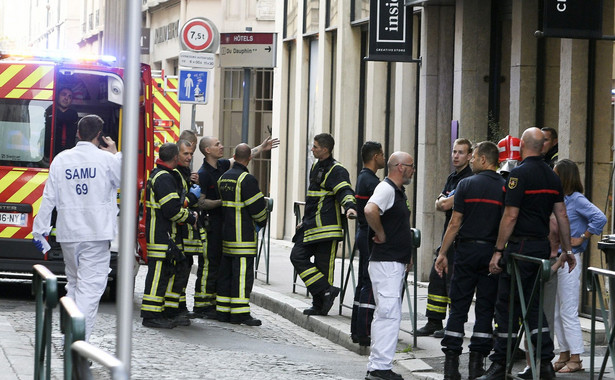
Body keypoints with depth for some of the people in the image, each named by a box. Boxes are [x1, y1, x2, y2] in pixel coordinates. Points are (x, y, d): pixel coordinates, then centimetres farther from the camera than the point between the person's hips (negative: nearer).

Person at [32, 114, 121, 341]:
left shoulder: (61, 160, 3)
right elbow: (121, 179, 13)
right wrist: (115, 153, 26)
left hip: (68, 233, 4)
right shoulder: (107, 159, -7)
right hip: (97, 233, -4)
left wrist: (40, 229, 12)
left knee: (73, 282, 20)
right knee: (91, 285, -7)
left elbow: (49, 197, 5)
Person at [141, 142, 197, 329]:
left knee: (162, 273, 14)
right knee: (158, 273, -8)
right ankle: (151, 315, -7)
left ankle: (157, 313, 19)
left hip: (158, 234, 11)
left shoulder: (156, 174, 18)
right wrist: (191, 219, -7)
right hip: (162, 236, -11)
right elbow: (172, 209, -21)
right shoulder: (164, 178, -16)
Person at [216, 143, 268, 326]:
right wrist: (262, 221, 7)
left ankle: (223, 311, 15)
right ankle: (240, 313, -6)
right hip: (243, 234, -8)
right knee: (243, 273, -5)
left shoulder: (223, 178, 11)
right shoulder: (247, 179, -15)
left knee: (226, 272, 12)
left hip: (226, 233, 8)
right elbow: (258, 207, -13)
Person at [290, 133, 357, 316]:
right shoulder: (316, 167, 18)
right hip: (311, 226, 9)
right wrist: (305, 220, 31)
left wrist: (350, 206, -43)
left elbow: (344, 191, -23)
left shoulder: (336, 171, -10)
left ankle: (320, 304, 0)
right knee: (297, 256, 1)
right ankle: (326, 291, 0)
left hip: (326, 226, -9)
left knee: (323, 265, -6)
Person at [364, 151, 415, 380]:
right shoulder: (386, 189, -14)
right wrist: (381, 234, -21)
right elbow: (370, 210, -34)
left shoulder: (399, 191, 18)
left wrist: (407, 254, 23)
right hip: (385, 262, -11)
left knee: (385, 314, 13)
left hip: (396, 263, 11)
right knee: (389, 314, -13)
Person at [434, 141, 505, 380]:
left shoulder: (467, 184, -3)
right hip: (493, 253, 1)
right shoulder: (506, 188, 2)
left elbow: (455, 223, -4)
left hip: (467, 249, -1)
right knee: (485, 309, 5)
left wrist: (443, 253, 2)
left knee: (458, 307, 3)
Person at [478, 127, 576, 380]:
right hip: (542, 246, 7)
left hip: (520, 246, -7)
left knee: (507, 306, -2)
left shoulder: (520, 173, -12)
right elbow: (561, 215, 12)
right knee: (533, 303, 13)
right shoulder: (552, 176, 11)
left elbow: (510, 216, -16)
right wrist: (567, 250, 18)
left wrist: (498, 251, -12)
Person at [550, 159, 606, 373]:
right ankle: (564, 355, 20)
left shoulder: (576, 200, -12)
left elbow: (600, 219, -23)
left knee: (568, 312, -5)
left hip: (569, 261, -8)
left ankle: (575, 359, 0)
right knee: (556, 313, 12)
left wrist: (582, 239, -17)